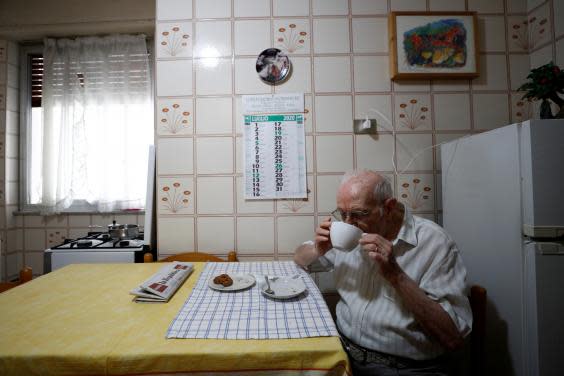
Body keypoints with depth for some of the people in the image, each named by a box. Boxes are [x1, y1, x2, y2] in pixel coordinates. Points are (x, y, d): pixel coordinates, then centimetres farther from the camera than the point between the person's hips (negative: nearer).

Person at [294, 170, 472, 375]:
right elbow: (300, 258, 12)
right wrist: (318, 250, -10)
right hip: (343, 350, 3)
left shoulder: (433, 242, -15)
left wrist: (395, 274, -27)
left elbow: (453, 338, -18)